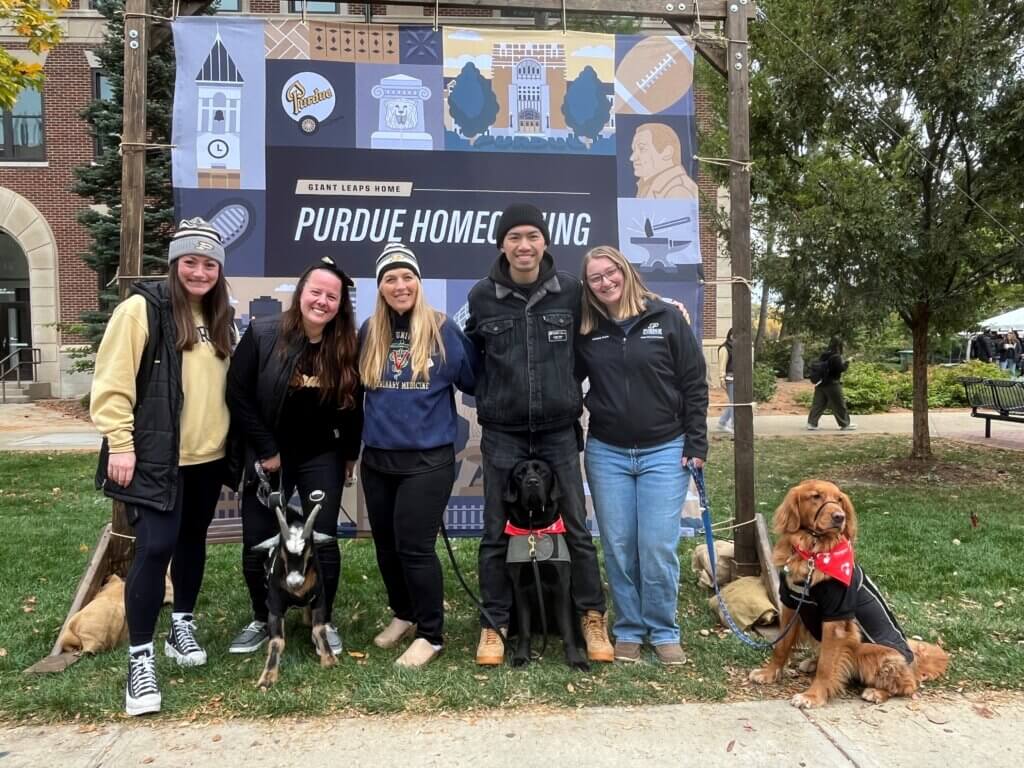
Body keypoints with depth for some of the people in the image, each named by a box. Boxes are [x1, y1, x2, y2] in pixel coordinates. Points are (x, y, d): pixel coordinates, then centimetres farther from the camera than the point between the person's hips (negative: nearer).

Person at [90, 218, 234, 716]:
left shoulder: (219, 317, 11)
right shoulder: (143, 308, -10)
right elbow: (112, 382, -13)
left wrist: (236, 440, 16)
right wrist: (119, 444, -16)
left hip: (208, 456, 6)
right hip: (156, 458, -6)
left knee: (192, 542, 16)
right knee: (155, 548, -9)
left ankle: (183, 625, 33)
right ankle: (140, 657, 2)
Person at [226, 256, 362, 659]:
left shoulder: (346, 346, -6)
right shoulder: (263, 333, -13)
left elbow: (353, 404, 4)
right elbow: (237, 394, -10)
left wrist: (350, 453, 4)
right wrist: (265, 450, -11)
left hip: (321, 457, 1)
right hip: (268, 455, -1)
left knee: (323, 541, 2)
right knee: (258, 544, 5)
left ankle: (324, 621, 21)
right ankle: (261, 619, 27)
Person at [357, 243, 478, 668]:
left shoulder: (443, 330, -7)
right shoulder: (368, 333, 4)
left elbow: (473, 380, 1)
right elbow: (356, 384, 18)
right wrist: (358, 435, 16)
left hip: (428, 458, -5)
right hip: (377, 458, 5)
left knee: (414, 546, -6)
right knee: (386, 545, 14)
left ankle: (431, 634, 11)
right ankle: (403, 615, 36)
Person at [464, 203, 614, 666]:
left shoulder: (570, 291, -1)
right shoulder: (482, 296, -3)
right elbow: (470, 355, 11)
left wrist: (570, 395, 8)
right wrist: (489, 397, 5)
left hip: (559, 432, 0)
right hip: (502, 435, 0)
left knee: (577, 528, 6)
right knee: (496, 533, 7)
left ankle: (592, 618, 23)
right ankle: (493, 626, 21)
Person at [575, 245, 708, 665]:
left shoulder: (667, 318, -2)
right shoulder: (585, 331, 3)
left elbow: (695, 384, -1)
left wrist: (696, 445, -5)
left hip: (665, 452, -2)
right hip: (606, 454, 2)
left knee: (658, 548, -2)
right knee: (618, 548, 6)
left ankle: (664, 633, 17)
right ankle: (628, 631, 22)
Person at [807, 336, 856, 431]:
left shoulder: (824, 355, 6)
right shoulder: (836, 357, -14)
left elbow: (814, 364, 14)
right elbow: (841, 368, -16)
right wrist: (846, 362, 1)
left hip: (821, 384, 7)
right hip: (832, 384, -7)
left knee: (818, 404, 7)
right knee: (839, 405, 5)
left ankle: (811, 423, 2)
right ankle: (845, 424, 13)